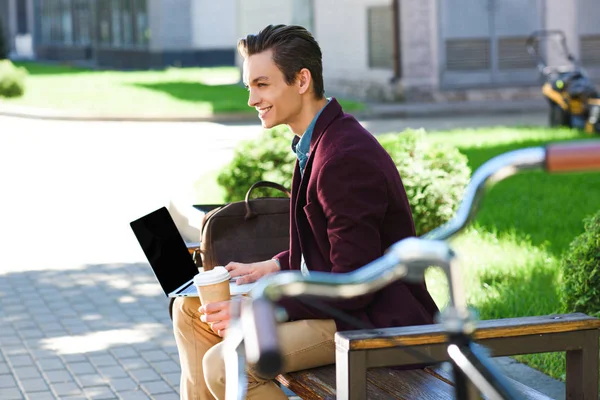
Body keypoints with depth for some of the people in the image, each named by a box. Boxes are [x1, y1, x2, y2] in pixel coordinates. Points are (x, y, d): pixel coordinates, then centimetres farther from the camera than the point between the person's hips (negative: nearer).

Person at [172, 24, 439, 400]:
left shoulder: (346, 157, -24)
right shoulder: (319, 140, 7)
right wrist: (273, 267, 6)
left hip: (377, 317, -10)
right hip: (342, 298, 10)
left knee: (226, 366, -24)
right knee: (191, 311, 11)